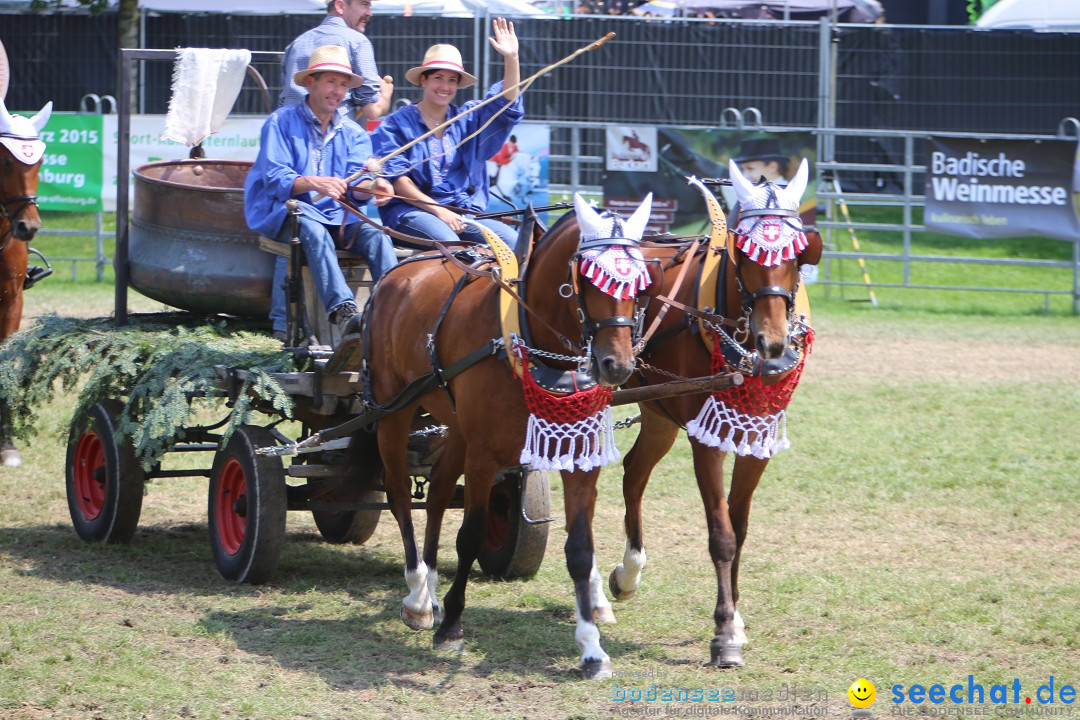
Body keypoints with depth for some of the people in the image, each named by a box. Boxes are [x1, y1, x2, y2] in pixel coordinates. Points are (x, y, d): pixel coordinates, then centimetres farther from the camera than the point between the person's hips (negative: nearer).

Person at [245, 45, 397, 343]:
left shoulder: (353, 134, 17)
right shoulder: (281, 123, 2)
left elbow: (357, 182, 1)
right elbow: (275, 179, -11)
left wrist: (370, 187, -24)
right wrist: (314, 184, -31)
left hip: (337, 215, 5)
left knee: (375, 234, -26)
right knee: (313, 228, -38)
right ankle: (342, 310, -55)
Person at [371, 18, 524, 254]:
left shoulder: (467, 119, 18)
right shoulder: (396, 124, 6)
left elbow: (506, 106, 4)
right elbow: (396, 179, -3)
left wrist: (511, 59, -10)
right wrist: (438, 211, -14)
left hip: (465, 211, 4)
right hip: (411, 210, -4)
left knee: (511, 240, -23)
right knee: (449, 242, -37)